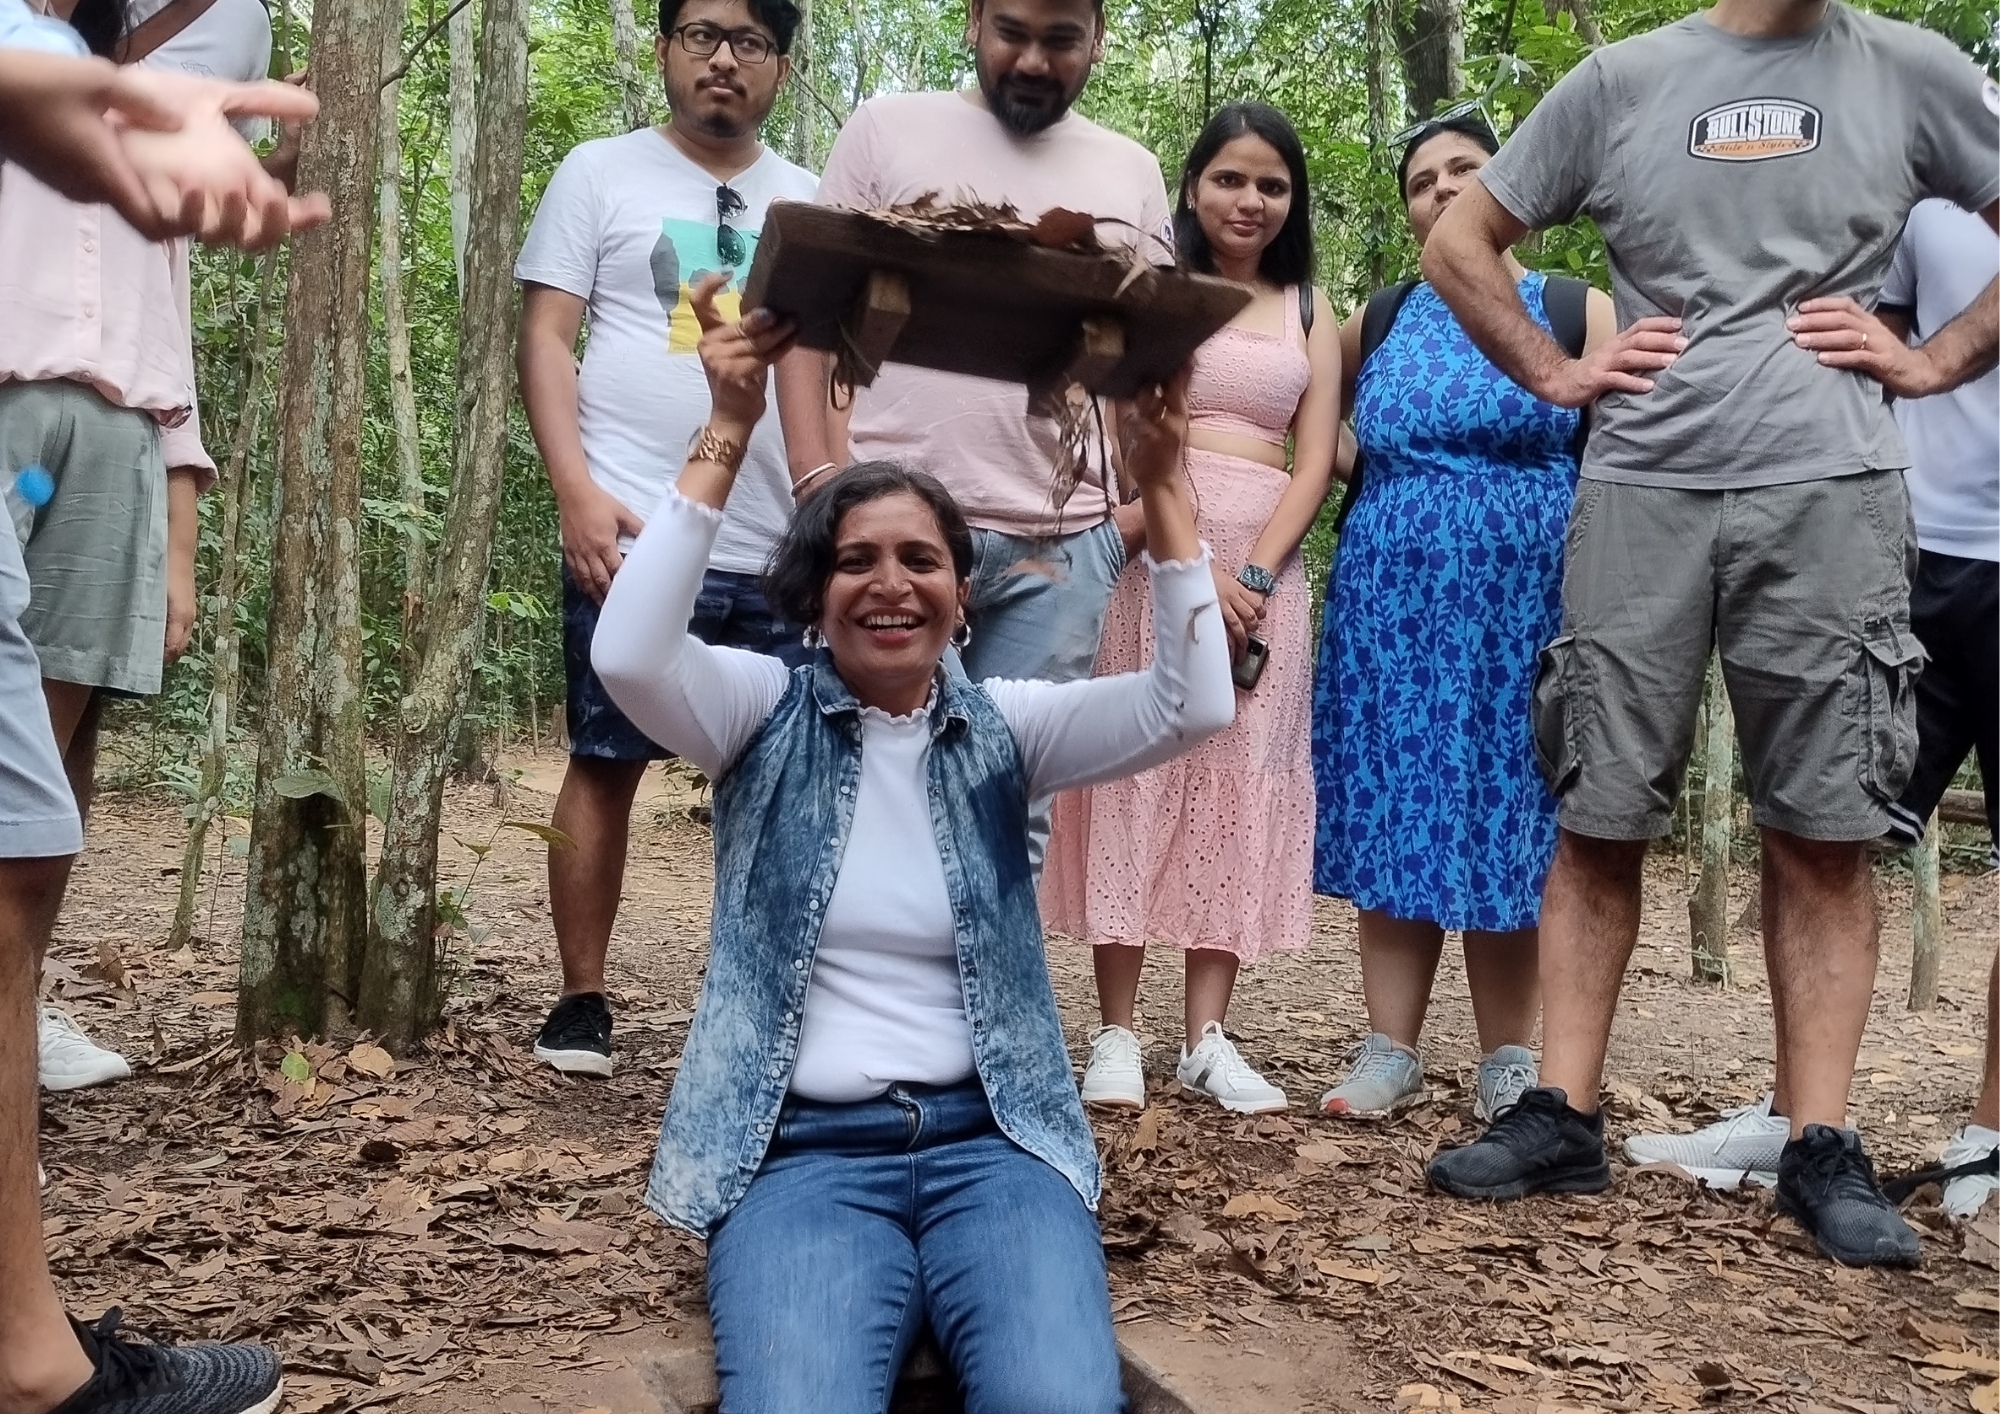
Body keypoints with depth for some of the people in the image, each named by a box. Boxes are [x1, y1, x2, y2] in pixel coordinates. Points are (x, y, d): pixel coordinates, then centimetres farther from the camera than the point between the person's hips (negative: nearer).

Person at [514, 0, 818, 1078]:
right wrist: (578, 490, -12)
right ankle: (581, 1000, 11)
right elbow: (545, 337, 1)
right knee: (607, 763, 1)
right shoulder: (603, 173, 6)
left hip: (781, 550, 3)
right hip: (635, 535, -3)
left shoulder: (808, 204, 15)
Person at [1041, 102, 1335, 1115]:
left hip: (1265, 564, 3)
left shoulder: (1309, 309, 14)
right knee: (1137, 773, -4)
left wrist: (1255, 576, -9)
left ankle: (1206, 1038, 5)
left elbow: (1315, 460, 6)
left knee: (1241, 788, 1)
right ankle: (1117, 1034, -1)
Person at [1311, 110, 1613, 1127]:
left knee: (1503, 821, 0)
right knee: (1395, 815, 2)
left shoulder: (1578, 310, 4)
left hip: (1521, 604, -2)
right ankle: (1389, 1052, 8)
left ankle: (1509, 1063, 9)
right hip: (1391, 602, 3)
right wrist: (1371, 464, 12)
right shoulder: (1379, 323, 12)